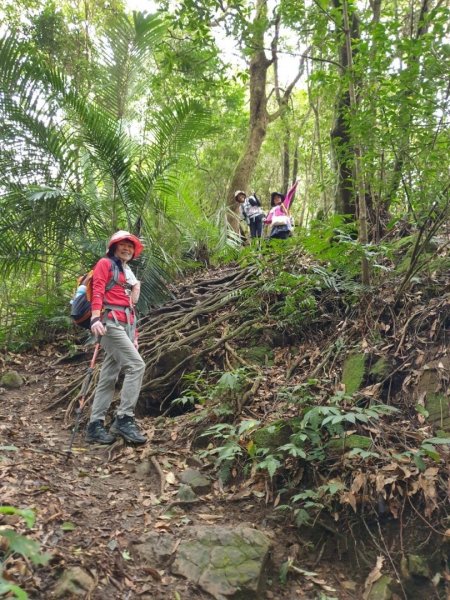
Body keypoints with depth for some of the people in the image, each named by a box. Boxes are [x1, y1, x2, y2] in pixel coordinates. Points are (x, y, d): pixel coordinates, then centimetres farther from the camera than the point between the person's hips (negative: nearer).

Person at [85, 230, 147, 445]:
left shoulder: (128, 272, 28)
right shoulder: (105, 264, 6)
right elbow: (97, 291, -9)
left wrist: (134, 335, 19)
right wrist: (96, 318, -25)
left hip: (125, 325, 8)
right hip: (110, 321, -8)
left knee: (109, 376, 4)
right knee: (136, 365, -19)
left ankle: (95, 426, 6)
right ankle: (124, 419, -16)